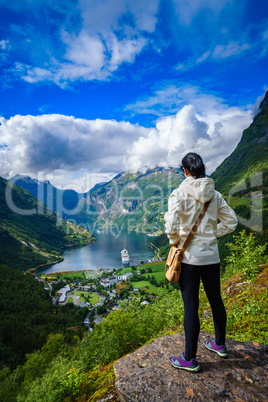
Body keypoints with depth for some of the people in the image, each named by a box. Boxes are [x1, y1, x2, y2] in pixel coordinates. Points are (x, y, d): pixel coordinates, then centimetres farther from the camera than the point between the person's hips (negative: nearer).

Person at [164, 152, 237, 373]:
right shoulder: (214, 194, 3)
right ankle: (220, 344, 43)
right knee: (216, 300, 20)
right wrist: (212, 234, 13)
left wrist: (175, 241, -5)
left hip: (189, 257, -5)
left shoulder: (180, 193, -14)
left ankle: (190, 359, 21)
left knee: (191, 307, 5)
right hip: (212, 255, 6)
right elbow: (231, 222, 7)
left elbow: (171, 225, -24)